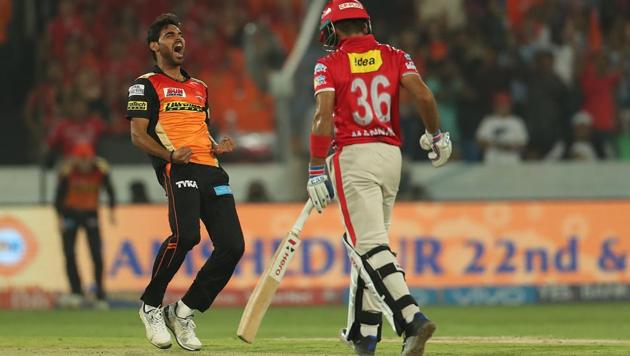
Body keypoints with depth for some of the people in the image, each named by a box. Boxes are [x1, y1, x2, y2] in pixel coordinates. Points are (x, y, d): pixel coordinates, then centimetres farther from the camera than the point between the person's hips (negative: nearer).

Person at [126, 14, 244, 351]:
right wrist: (170, 154, -16)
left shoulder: (199, 88, 29)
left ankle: (183, 312, 7)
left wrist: (217, 146, 11)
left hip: (211, 170, 7)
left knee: (232, 246, -8)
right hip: (178, 170, -7)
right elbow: (138, 135, 0)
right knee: (185, 234, -29)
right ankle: (151, 306, -9)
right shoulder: (146, 84, 9)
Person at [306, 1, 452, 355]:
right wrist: (436, 135, 10)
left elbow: (324, 118, -12)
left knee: (370, 245, -12)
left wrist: (316, 172, -11)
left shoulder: (329, 64, 0)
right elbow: (423, 95, -5)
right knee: (369, 241, 17)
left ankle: (412, 318, -31)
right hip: (391, 155, 5)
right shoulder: (395, 57, 10)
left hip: (353, 156, -5)